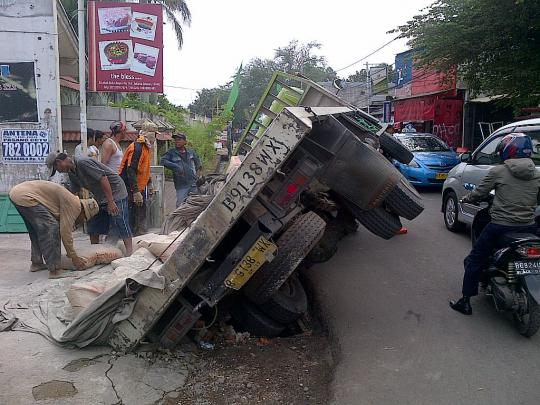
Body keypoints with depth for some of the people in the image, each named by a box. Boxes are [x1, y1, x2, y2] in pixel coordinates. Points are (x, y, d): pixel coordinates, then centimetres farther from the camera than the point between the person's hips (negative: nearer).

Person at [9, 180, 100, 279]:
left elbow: (64, 228, 25)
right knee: (51, 229, -12)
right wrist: (74, 257, -4)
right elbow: (65, 232, -12)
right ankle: (54, 270, -11)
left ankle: (36, 263, 35)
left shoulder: (69, 200, 18)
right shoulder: (74, 204, -10)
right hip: (24, 196, -11)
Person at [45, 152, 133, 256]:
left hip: (115, 192, -10)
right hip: (100, 197, 10)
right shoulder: (72, 173, 9)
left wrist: (110, 202, -27)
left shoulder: (83, 163, -21)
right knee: (93, 226, 9)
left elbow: (103, 178, -26)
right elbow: (73, 192, 16)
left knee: (120, 224, -11)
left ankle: (130, 252, -9)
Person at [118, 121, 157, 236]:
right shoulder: (137, 148, -21)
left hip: (140, 187, 10)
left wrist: (149, 183, 23)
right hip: (131, 188, -10)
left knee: (142, 212, 17)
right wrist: (136, 192, -30)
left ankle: (141, 235, 29)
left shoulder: (147, 148, 10)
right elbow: (130, 171, -27)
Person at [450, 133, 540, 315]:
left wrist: (466, 199, 18)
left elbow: (479, 193, -1)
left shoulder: (498, 172, -8)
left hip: (501, 227, -4)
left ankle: (465, 301, 8)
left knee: (474, 260, 7)